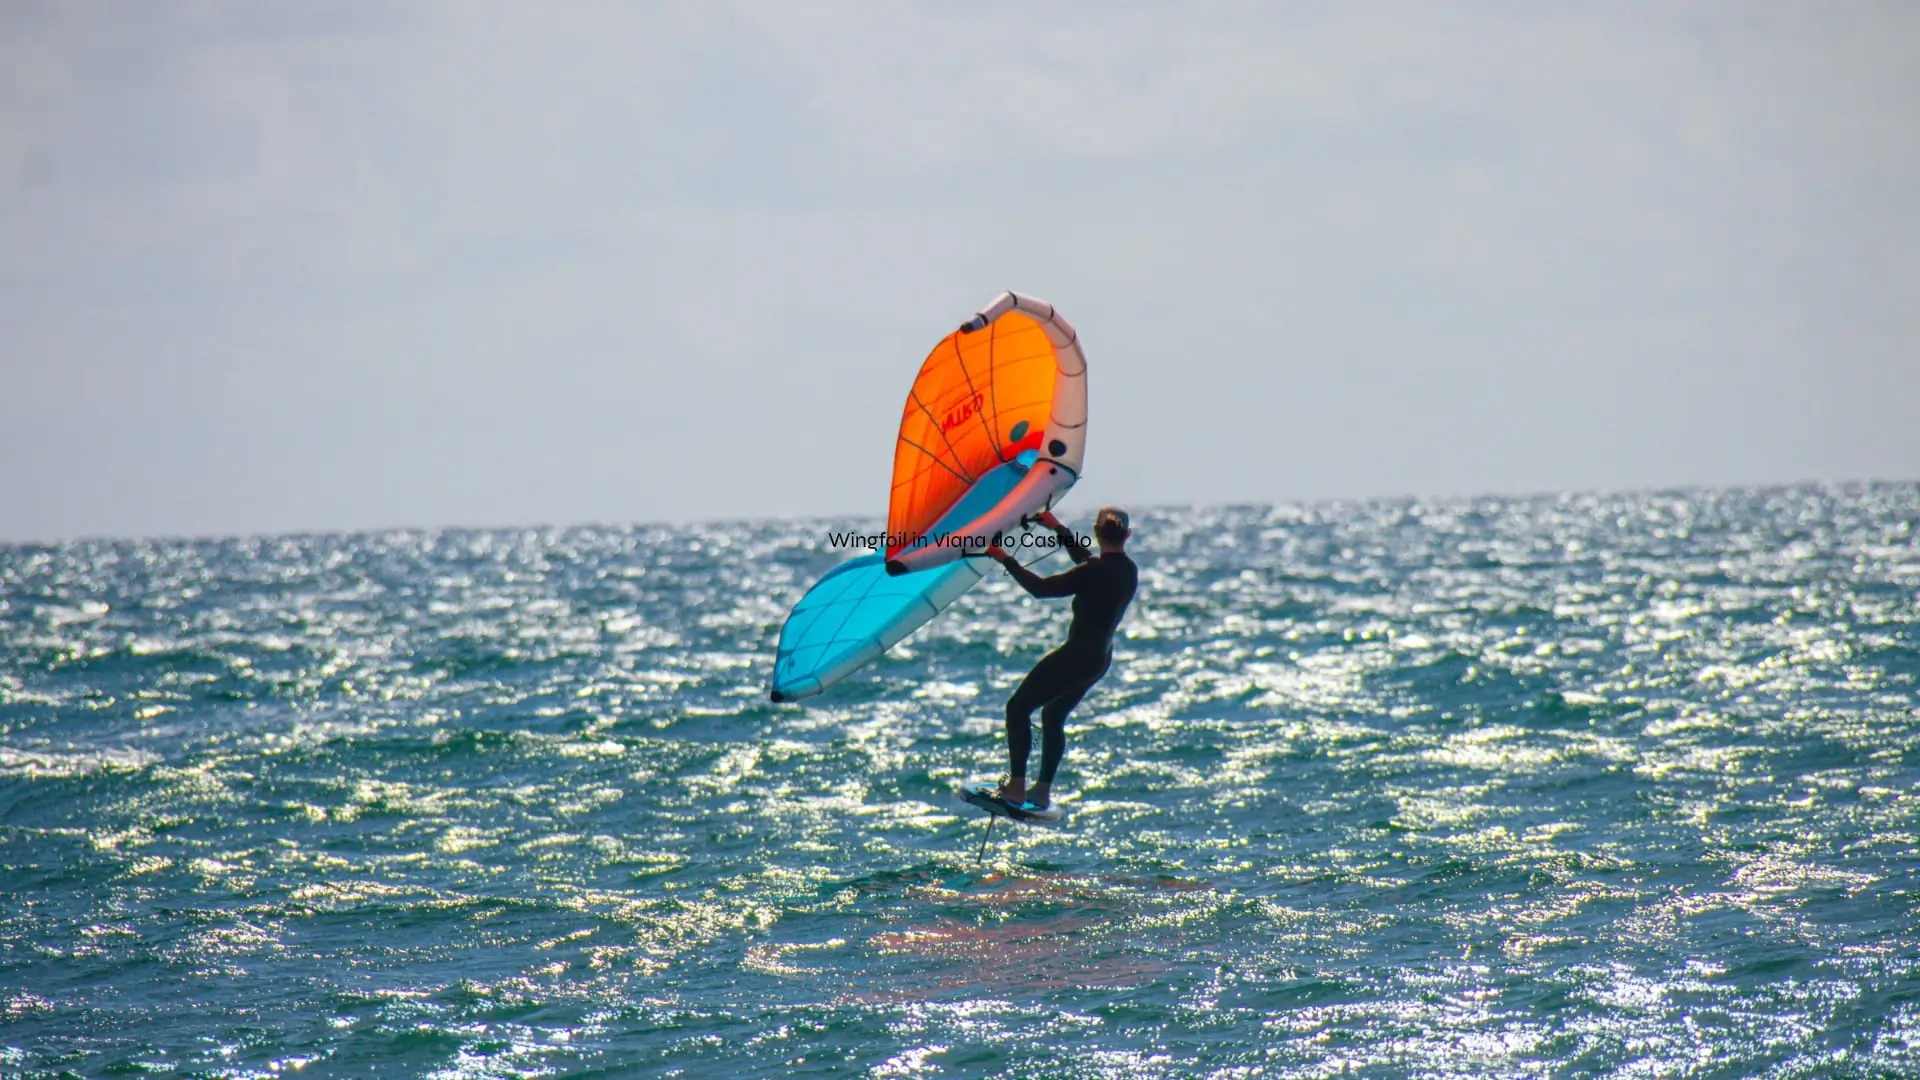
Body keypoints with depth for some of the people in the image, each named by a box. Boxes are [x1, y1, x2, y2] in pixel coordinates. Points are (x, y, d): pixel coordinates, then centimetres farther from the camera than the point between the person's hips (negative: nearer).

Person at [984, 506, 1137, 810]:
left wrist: (1005, 560, -10)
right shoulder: (1127, 570, 2)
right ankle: (1042, 791, 24)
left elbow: (1041, 588, -19)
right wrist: (1057, 528, 31)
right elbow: (1086, 559, 23)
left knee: (1018, 707, 2)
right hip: (1100, 657, 9)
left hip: (1077, 656, -9)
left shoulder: (1096, 573, -24)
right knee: (1053, 715, 24)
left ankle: (1016, 788, -2)